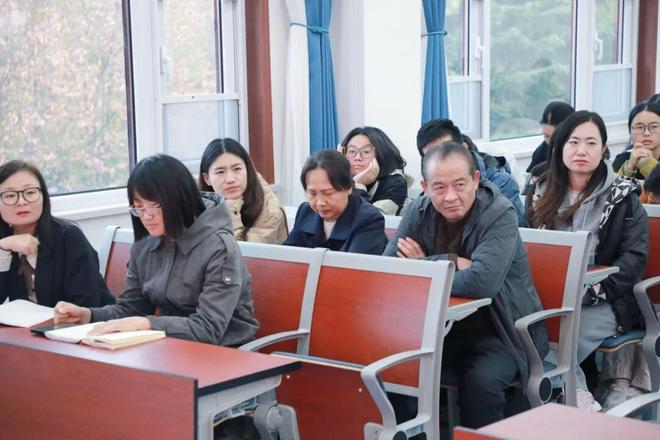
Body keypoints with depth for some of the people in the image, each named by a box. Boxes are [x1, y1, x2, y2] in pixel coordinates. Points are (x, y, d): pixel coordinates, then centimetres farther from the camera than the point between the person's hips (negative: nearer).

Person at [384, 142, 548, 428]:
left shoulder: (500, 215, -17)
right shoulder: (418, 212, -2)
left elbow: (482, 282, -31)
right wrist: (452, 264, -21)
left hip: (498, 331, -4)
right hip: (441, 326, 5)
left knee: (480, 381, -33)